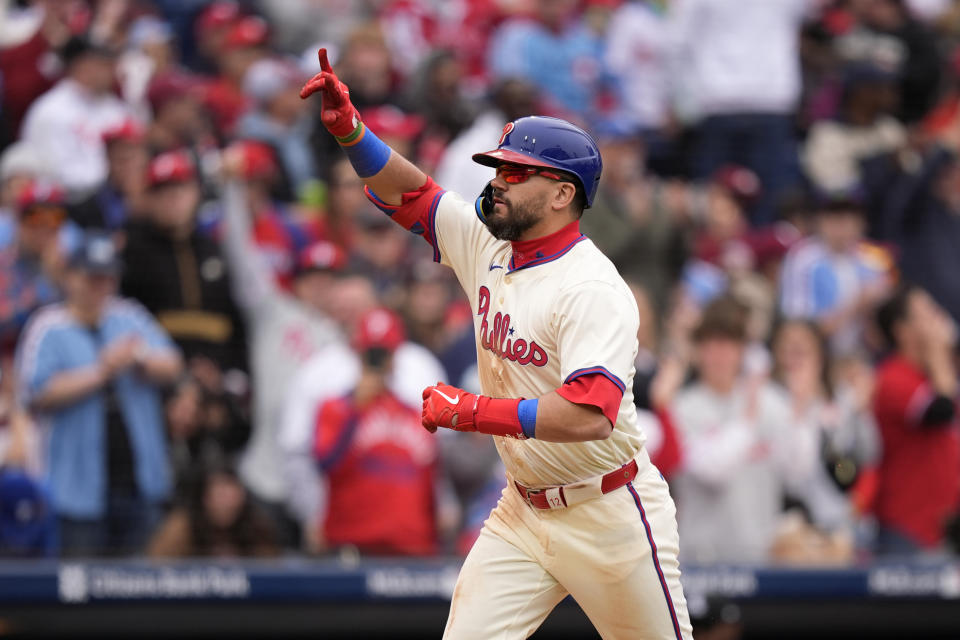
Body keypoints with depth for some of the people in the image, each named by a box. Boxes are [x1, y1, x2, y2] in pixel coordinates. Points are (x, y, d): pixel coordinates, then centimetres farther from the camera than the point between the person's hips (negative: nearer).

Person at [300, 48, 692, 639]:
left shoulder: (593, 289, -21)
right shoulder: (488, 245, 4)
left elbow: (589, 414, -33)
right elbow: (409, 193, 12)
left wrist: (471, 412, -30)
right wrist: (349, 128, -6)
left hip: (608, 517, -7)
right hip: (523, 513, 7)